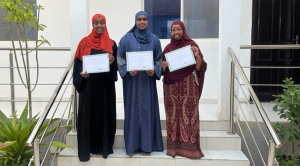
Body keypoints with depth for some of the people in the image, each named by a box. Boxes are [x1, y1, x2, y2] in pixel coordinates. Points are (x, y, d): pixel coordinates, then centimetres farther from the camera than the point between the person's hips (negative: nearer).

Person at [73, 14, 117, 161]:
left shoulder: (111, 44, 7)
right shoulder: (84, 42, 5)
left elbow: (117, 64, 7)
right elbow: (78, 62, 3)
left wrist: (112, 62, -15)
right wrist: (82, 74, -15)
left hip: (105, 85, 1)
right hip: (88, 85, -1)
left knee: (105, 114, 5)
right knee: (87, 115, 1)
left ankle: (104, 146, 18)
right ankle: (86, 148, 12)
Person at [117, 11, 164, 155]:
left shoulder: (154, 39, 8)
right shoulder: (127, 38, 3)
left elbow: (159, 59, 10)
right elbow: (120, 58, 3)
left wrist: (154, 71, -8)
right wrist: (128, 70, -13)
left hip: (148, 80, 1)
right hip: (131, 80, -1)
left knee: (148, 109, 2)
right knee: (133, 109, 1)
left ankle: (148, 142, 12)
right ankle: (133, 142, 11)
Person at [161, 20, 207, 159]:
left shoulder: (191, 45, 2)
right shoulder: (168, 48, 13)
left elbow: (199, 67, -3)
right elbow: (163, 70, 17)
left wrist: (197, 56, -21)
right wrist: (163, 66, -5)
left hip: (188, 85, -3)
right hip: (171, 86, 3)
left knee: (188, 114, -5)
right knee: (173, 115, 2)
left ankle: (189, 146, 3)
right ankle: (174, 146, 10)